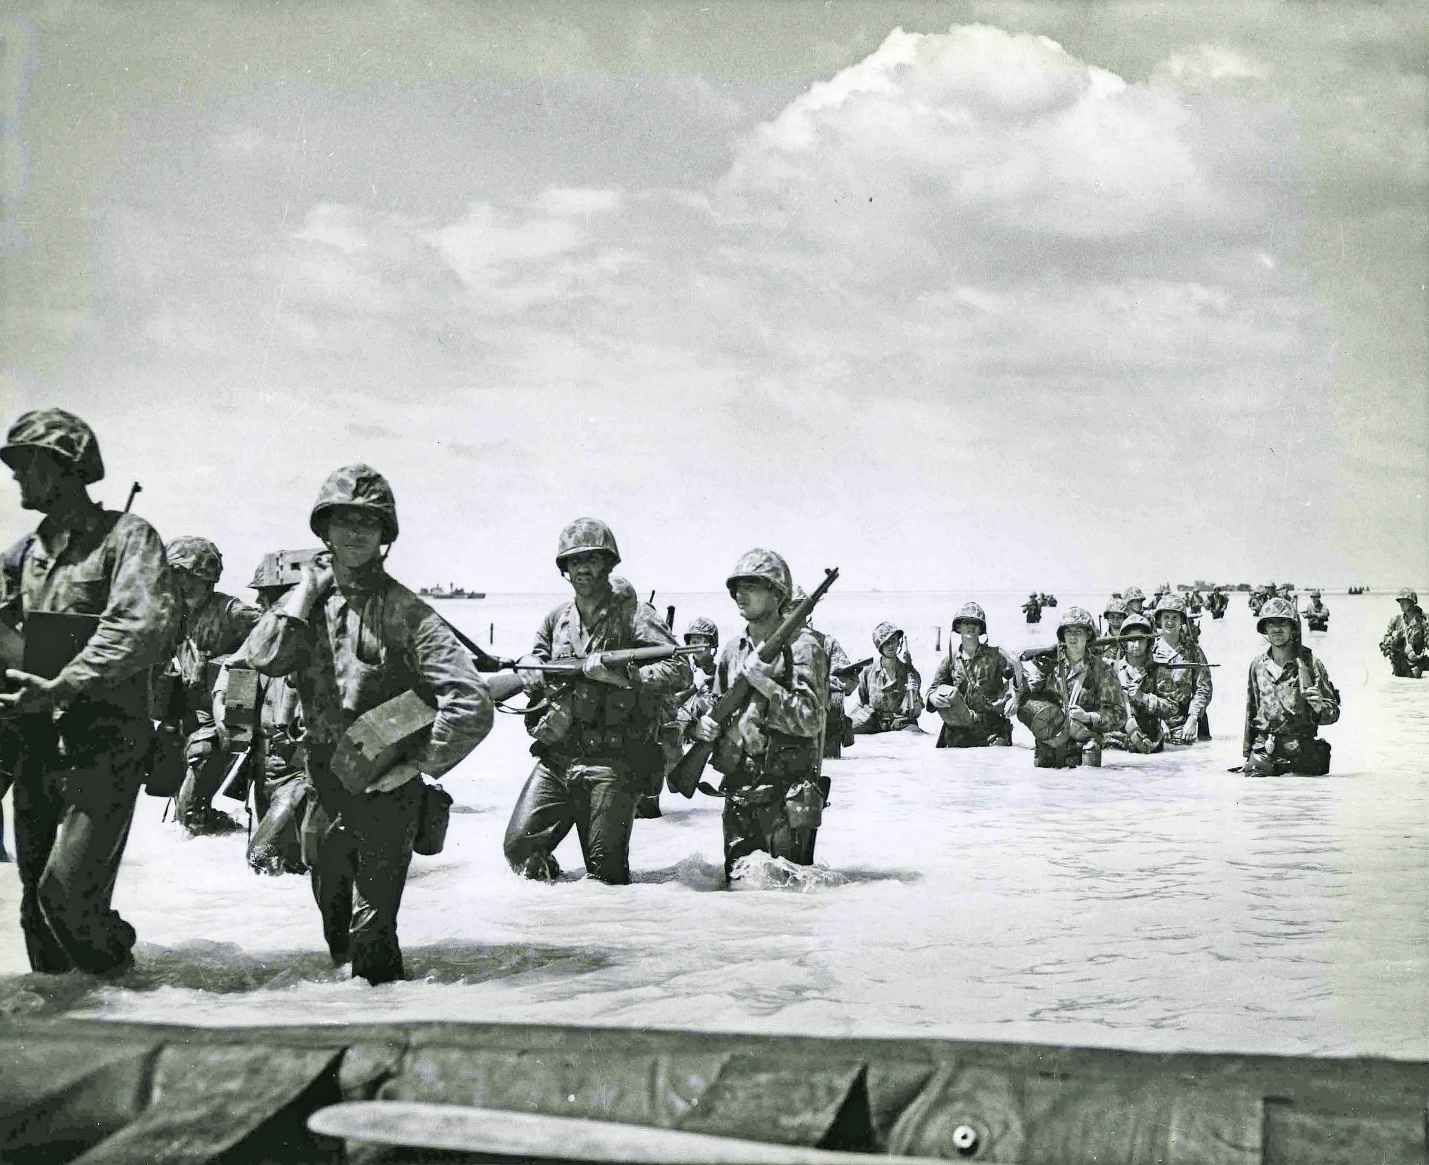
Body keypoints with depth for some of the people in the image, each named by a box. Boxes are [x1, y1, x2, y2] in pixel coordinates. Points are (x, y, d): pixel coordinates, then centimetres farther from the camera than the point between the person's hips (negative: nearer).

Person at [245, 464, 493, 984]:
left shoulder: (404, 611, -12)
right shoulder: (308, 597, 5)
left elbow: (472, 704, -19)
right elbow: (264, 658, -13)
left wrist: (419, 765, -16)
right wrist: (307, 592, -10)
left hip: (385, 791, -6)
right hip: (323, 790, 6)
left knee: (372, 933, -3)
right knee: (335, 923, 23)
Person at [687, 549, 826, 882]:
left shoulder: (802, 647, -6)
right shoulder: (733, 651, 13)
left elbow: (810, 721, -13)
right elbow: (718, 710, 19)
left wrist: (764, 684, -20)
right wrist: (702, 724, -4)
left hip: (786, 796, -6)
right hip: (738, 792, 6)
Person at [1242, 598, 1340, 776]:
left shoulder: (1309, 662, -1)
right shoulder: (1258, 665, 9)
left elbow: (1333, 714, 1)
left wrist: (1320, 705, -22)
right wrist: (1247, 754, 16)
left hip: (1302, 753, -2)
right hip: (1263, 753, 2)